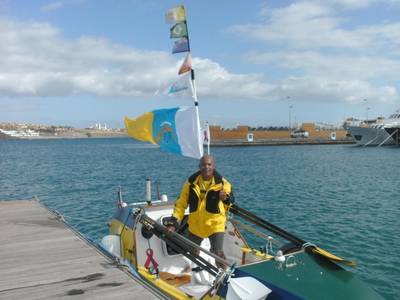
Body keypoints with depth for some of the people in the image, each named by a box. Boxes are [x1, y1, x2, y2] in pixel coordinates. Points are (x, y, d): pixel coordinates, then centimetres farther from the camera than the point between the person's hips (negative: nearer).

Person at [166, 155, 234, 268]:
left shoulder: (222, 183, -12)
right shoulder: (191, 182, -6)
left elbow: (231, 206, -13)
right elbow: (181, 204, 0)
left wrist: (226, 199, -35)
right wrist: (173, 222, -7)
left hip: (215, 224, -3)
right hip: (195, 225, 4)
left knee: (218, 253, -20)